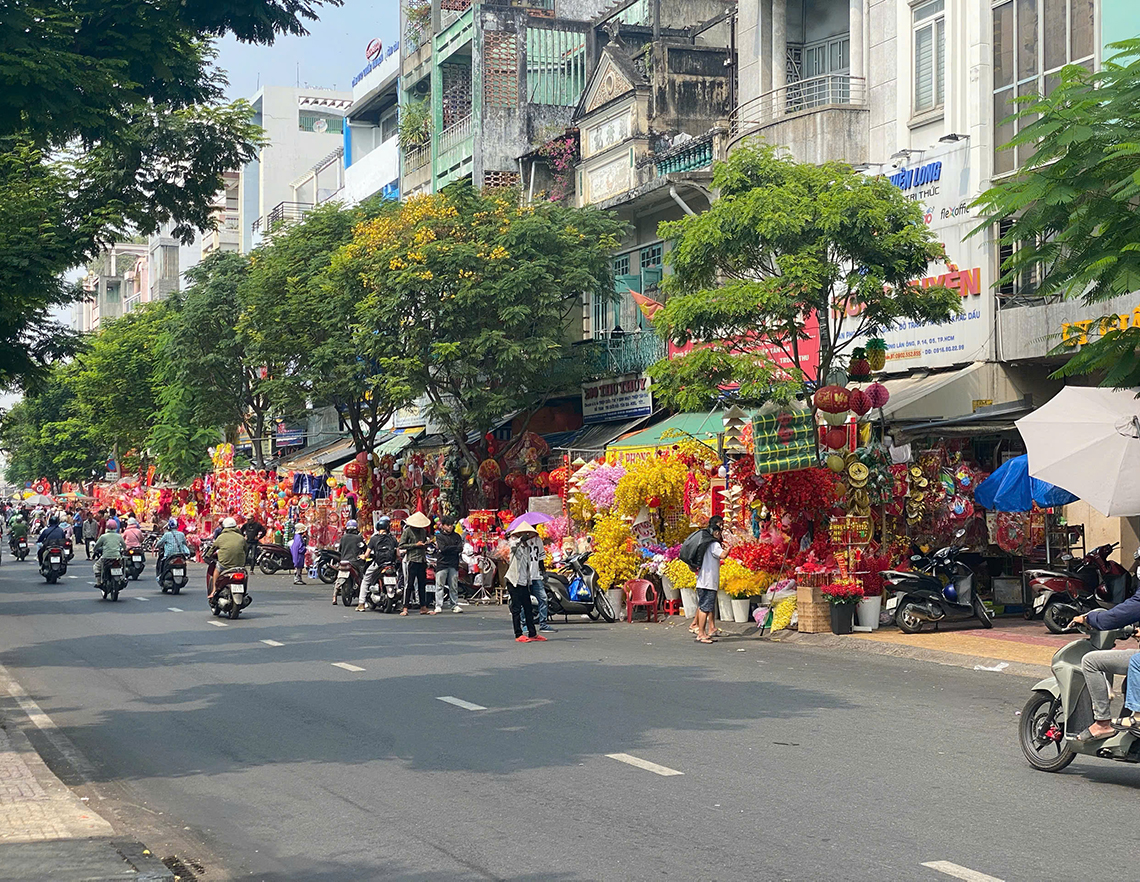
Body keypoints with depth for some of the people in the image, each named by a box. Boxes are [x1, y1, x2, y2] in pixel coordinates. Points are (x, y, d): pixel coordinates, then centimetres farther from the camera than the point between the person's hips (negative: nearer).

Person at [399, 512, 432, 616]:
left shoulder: (424, 531, 16)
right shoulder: (408, 531, -3)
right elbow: (401, 545, -7)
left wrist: (425, 545, 9)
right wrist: (415, 545, -12)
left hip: (422, 559, 6)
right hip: (412, 559, -6)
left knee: (422, 584, 9)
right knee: (409, 584, -9)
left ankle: (423, 608, 13)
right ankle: (405, 608, -6)